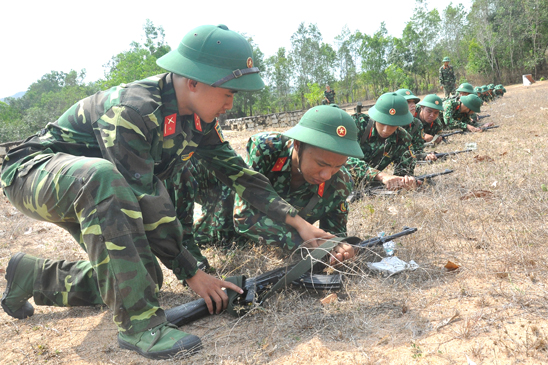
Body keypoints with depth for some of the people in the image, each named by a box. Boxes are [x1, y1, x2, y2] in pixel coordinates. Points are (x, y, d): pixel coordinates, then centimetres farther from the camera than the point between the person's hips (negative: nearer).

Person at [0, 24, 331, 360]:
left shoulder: (199, 119, -8)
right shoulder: (132, 110, -33)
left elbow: (238, 172, -2)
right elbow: (142, 205, -33)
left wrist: (297, 221, -6)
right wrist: (191, 273, -26)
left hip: (90, 193, 8)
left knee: (143, 278, -2)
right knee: (102, 177, -41)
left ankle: (32, 275, 20)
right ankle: (140, 324, -33)